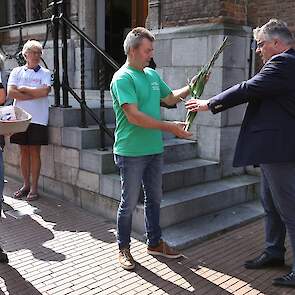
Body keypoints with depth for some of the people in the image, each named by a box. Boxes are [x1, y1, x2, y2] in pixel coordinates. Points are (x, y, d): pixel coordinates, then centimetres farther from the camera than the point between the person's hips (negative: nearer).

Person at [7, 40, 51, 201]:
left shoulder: (45, 73, 4)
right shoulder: (16, 71, 8)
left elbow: (45, 91, -14)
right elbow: (10, 92, -6)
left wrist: (23, 89, -6)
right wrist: (35, 95, -11)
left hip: (38, 119, -2)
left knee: (35, 152, 1)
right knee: (24, 151, 8)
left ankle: (34, 187, 10)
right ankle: (26, 185, 20)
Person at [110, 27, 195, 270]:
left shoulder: (152, 74, 11)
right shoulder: (122, 78, -13)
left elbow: (169, 98, 25)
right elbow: (134, 116, -23)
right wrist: (170, 127, -23)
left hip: (155, 150, 8)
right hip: (131, 152, -7)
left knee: (154, 199, 17)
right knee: (129, 203, 4)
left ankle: (155, 243, 33)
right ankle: (123, 249, 22)